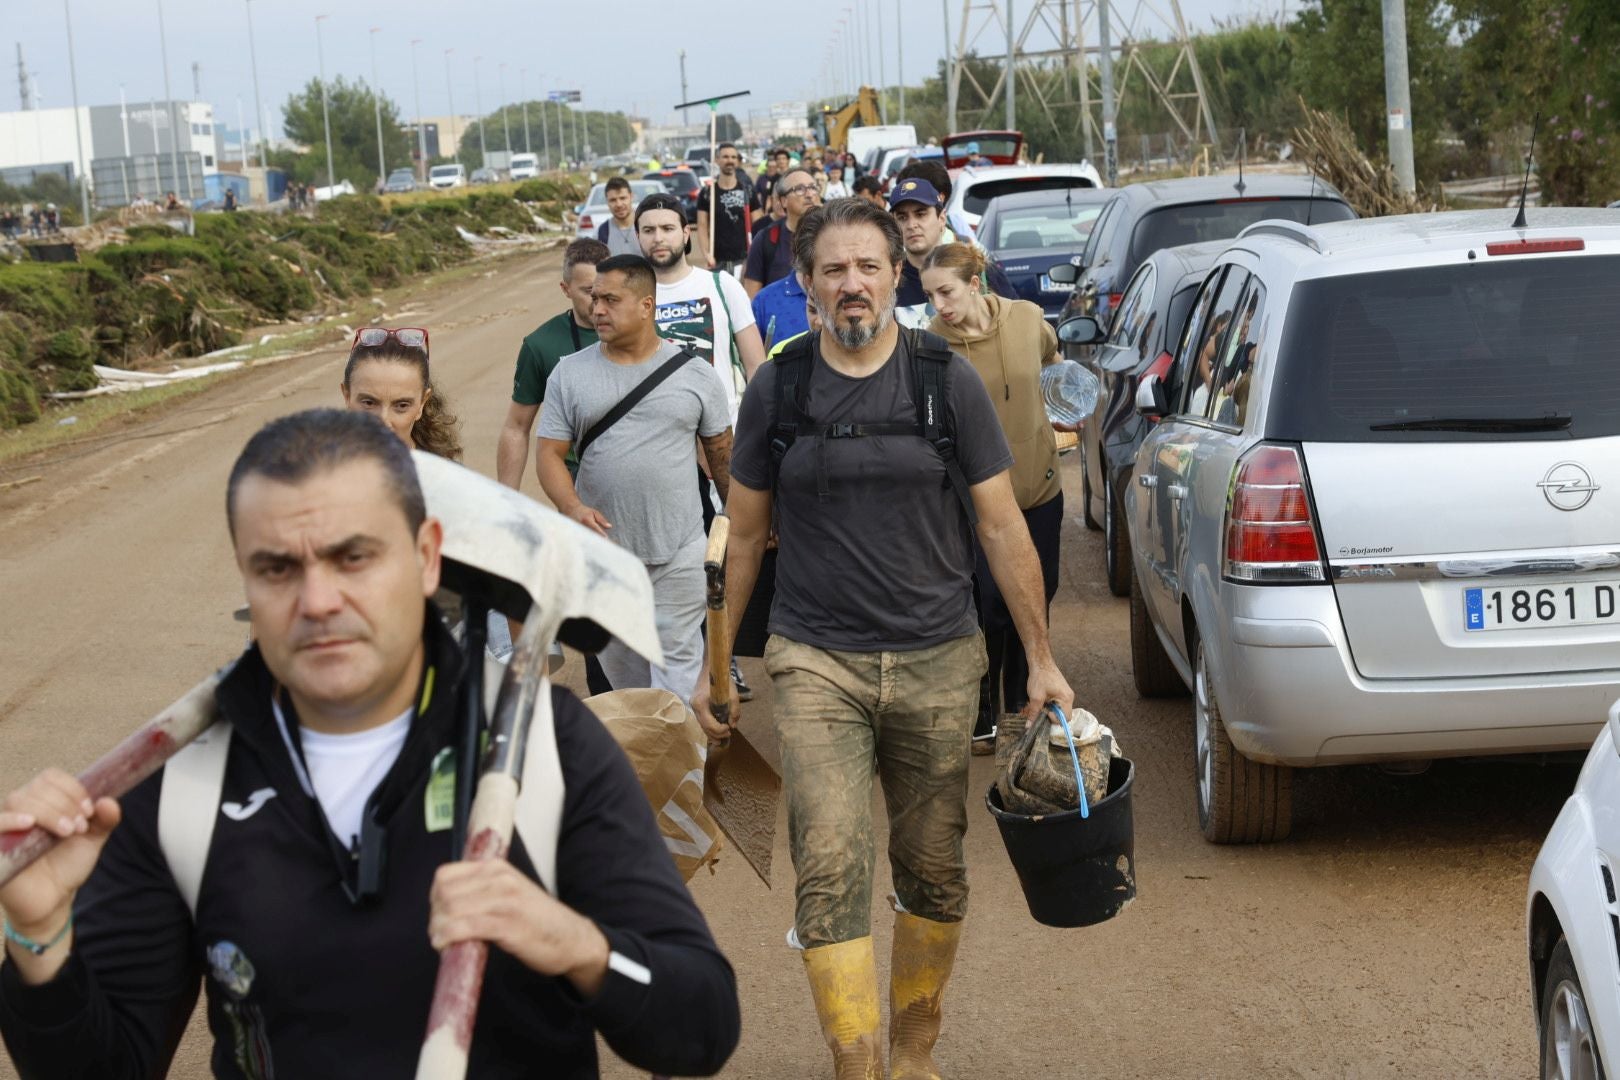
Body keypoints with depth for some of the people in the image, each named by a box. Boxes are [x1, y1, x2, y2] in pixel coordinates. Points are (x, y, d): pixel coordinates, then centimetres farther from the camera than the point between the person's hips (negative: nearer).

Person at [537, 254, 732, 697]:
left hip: (679, 551, -2)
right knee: (619, 661, 12)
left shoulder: (694, 373, 1)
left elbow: (722, 453, 8)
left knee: (677, 659, -2)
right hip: (602, 547, 2)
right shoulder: (570, 373, 2)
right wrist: (573, 507, -20)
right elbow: (551, 453, -1)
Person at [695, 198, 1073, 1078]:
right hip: (815, 663, 0)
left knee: (933, 871, 9)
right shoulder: (777, 390, 3)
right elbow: (744, 536, 12)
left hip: (938, 660, 1)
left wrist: (1041, 659, 3)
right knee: (830, 866, -13)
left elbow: (1002, 527, 4)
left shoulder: (947, 381, 0)